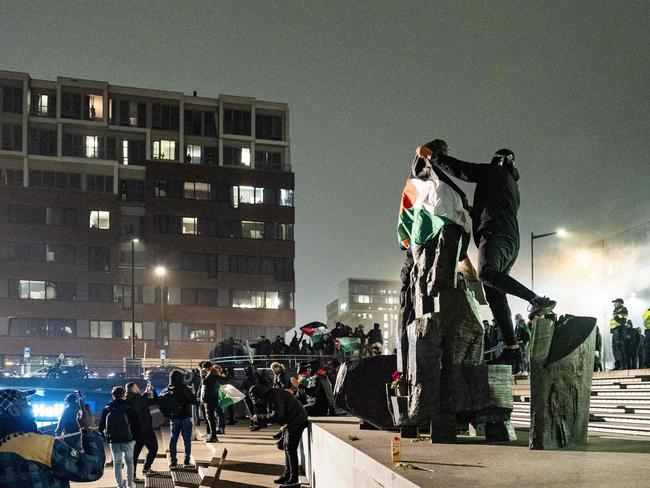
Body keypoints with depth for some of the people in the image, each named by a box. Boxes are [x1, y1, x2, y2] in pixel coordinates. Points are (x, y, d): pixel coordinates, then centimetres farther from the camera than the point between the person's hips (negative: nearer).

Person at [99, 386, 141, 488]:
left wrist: (104, 436, 16)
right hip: (128, 439, -1)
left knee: (117, 462, 10)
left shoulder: (107, 409, -1)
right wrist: (135, 436, 5)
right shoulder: (128, 408, -8)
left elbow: (101, 426, 3)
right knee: (129, 461, 14)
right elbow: (136, 424, -7)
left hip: (113, 441, 1)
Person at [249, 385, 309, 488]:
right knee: (286, 446, 17)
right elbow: (272, 413, 18)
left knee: (290, 449, -10)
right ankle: (287, 475, 26)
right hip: (291, 422, 11)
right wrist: (259, 417, 3)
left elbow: (276, 416, -27)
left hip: (296, 421, -11)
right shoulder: (269, 397, 13)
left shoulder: (274, 396, -21)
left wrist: (259, 417, -19)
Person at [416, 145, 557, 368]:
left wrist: (431, 156, 9)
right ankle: (512, 348, -10)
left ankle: (538, 300, -41)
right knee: (495, 295, 0)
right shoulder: (513, 187, 35)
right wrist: (471, 210, 53)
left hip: (495, 235, -9)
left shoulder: (494, 172, 10)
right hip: (511, 241, 9)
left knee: (486, 272, -34)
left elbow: (460, 169, 2)